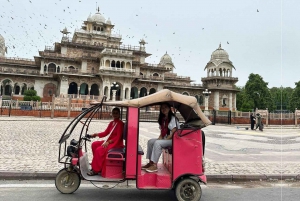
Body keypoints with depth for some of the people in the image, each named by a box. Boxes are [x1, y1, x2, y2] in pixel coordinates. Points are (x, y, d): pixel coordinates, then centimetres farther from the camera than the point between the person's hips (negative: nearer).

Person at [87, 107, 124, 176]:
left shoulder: (120, 124, -13)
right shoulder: (111, 123, 13)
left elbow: (118, 137, -19)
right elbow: (105, 133, 11)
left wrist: (109, 142, -27)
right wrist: (96, 134, -3)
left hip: (117, 144, -9)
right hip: (109, 142, 9)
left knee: (99, 150, -23)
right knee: (94, 144, 1)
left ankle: (96, 170, -10)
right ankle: (98, 164, 6)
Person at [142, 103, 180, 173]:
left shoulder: (173, 118, -11)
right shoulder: (162, 119, 13)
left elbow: (173, 133, -17)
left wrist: (165, 139, -19)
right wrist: (160, 138, -4)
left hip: (172, 140, -8)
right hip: (164, 139, 8)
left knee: (157, 143, -29)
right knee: (150, 141, -6)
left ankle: (154, 165, -24)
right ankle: (150, 162, -3)